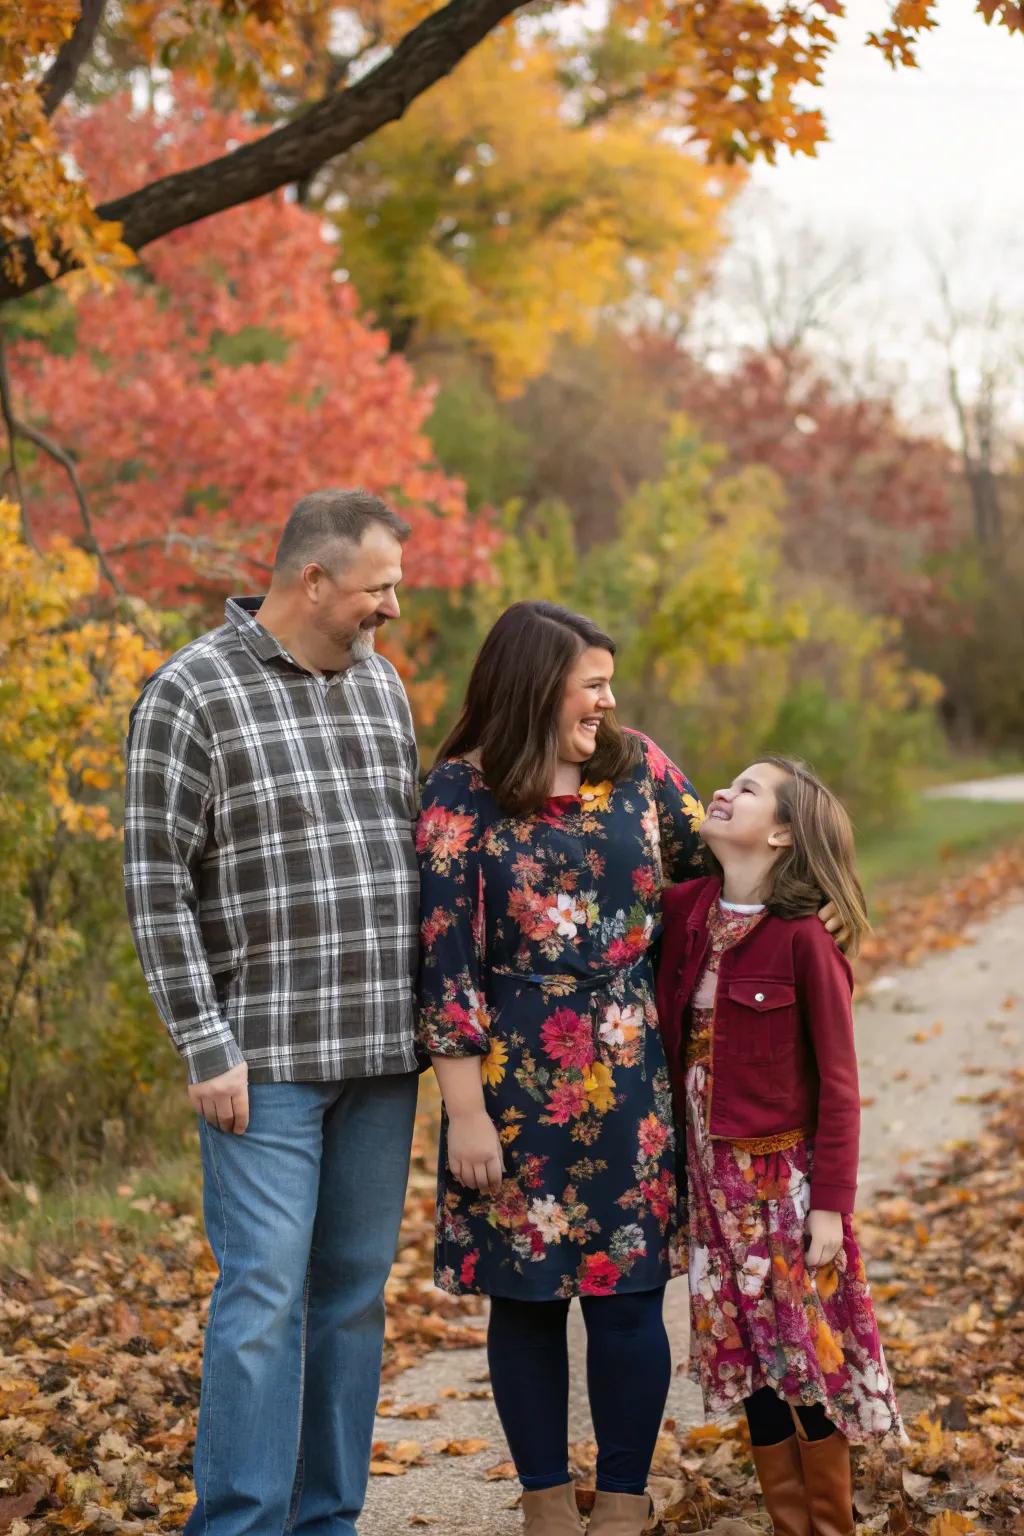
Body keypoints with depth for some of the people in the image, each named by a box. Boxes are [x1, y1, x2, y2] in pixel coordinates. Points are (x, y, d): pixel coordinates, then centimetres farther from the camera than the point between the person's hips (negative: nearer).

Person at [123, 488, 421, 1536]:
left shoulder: (380, 685, 12)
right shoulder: (191, 694, -7)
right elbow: (156, 885, -9)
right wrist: (207, 1048, -13)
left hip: (381, 1056, 6)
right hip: (266, 1057, -6)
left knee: (353, 1293, 10)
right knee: (265, 1295, -8)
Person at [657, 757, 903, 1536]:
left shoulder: (804, 941, -15)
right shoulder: (685, 910, 0)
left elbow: (838, 1084, -12)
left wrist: (830, 1204, -13)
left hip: (784, 1174, -5)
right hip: (714, 1177, 6)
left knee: (809, 1353, 5)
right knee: (749, 1357, 13)